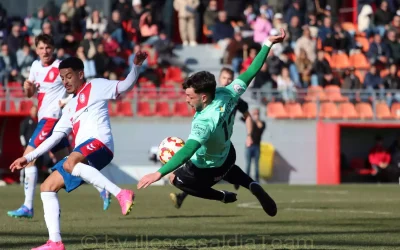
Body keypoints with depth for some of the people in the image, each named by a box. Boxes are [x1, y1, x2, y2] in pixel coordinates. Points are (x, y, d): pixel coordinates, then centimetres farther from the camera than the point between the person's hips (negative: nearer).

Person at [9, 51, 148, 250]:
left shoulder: (96, 87, 10)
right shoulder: (70, 108, 29)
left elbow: (125, 86, -2)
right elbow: (54, 137, 30)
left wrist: (137, 65, -21)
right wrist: (28, 158, 27)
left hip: (99, 143, -8)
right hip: (80, 157, 8)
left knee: (70, 164, -38)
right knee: (47, 187, 4)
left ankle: (121, 194, -40)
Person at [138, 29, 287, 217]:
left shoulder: (204, 122, -44)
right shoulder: (226, 95, -25)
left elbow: (186, 152, -52)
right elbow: (250, 72, -15)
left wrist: (159, 174, -57)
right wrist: (268, 44, -7)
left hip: (208, 170, -6)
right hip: (227, 154, 6)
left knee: (176, 179, 23)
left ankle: (224, 197, 22)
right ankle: (253, 186, 19)